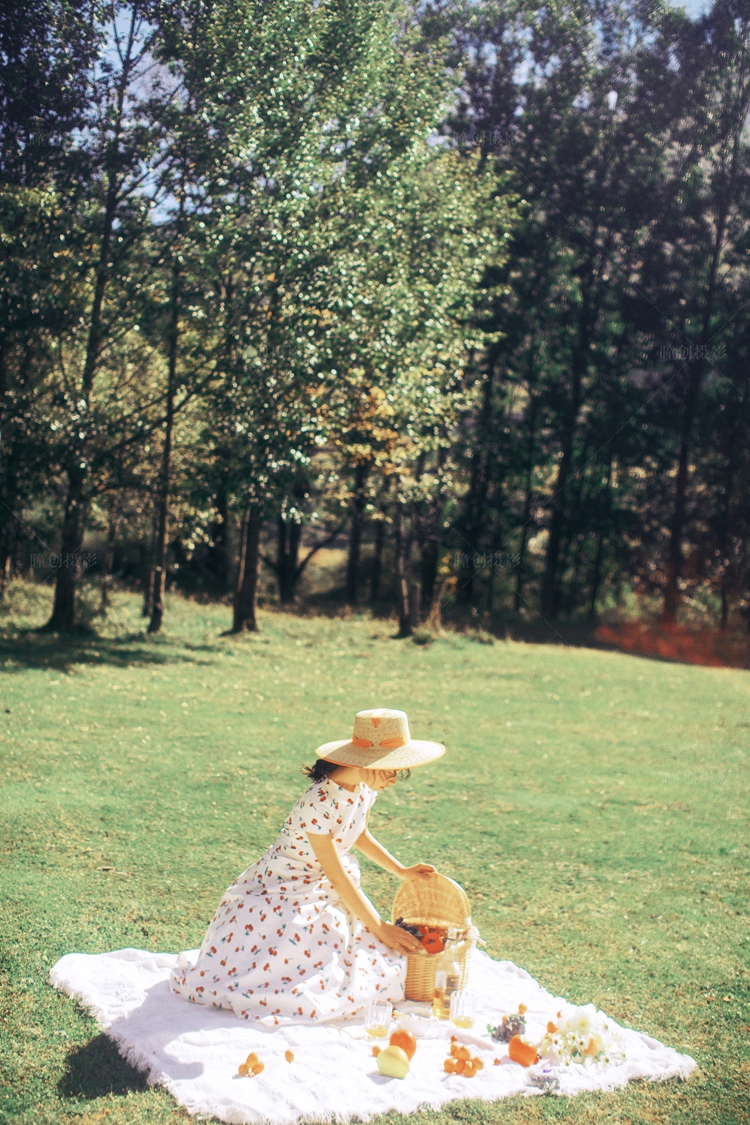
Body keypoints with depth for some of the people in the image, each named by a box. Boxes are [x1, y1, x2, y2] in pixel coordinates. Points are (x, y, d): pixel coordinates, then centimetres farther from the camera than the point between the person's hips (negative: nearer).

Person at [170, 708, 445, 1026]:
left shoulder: (365, 788, -6)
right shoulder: (319, 804, -31)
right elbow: (337, 876, -23)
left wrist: (401, 871, 9)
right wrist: (380, 928, -16)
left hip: (325, 897, 8)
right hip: (281, 897, -8)